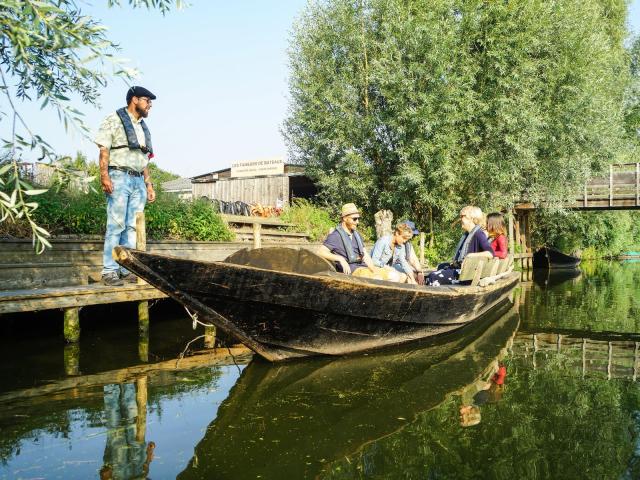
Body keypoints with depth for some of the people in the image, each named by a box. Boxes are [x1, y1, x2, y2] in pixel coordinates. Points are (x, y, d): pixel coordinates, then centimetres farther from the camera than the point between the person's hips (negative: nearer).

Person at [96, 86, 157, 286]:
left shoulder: (143, 127, 23)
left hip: (139, 181, 7)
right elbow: (104, 150, -5)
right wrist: (104, 176, -17)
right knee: (116, 225, -9)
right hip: (119, 177, -6)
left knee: (133, 226, 3)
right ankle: (110, 271, -7)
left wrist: (149, 184, 18)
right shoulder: (114, 120, 3)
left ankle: (127, 270, 7)